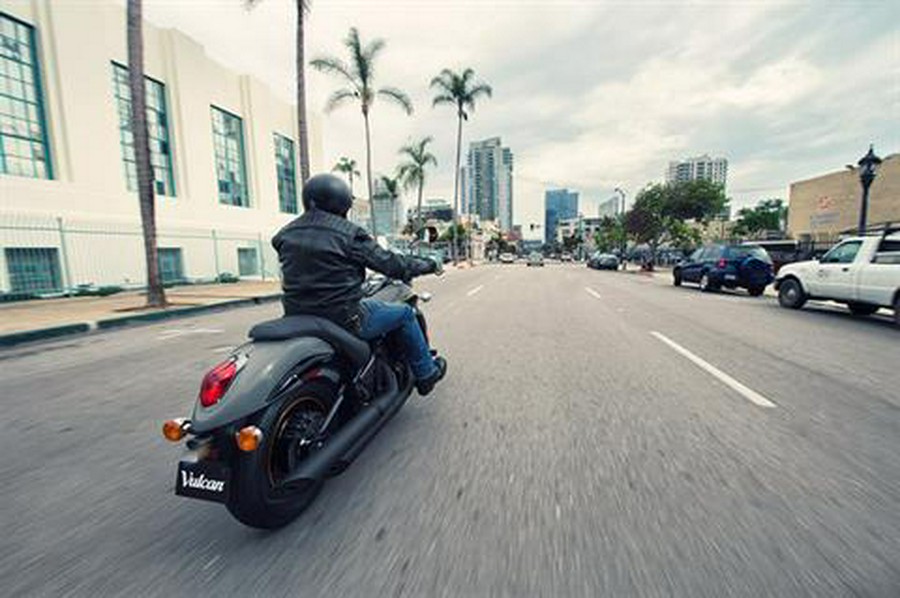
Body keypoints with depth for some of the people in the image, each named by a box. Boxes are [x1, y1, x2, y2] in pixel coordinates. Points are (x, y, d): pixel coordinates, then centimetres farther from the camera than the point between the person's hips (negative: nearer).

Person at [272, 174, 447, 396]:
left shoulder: (285, 234, 6)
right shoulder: (348, 232, -13)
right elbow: (389, 263, -9)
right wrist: (427, 265, 7)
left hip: (297, 320, 8)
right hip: (344, 319, -7)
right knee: (404, 313, 11)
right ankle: (426, 373, 23)